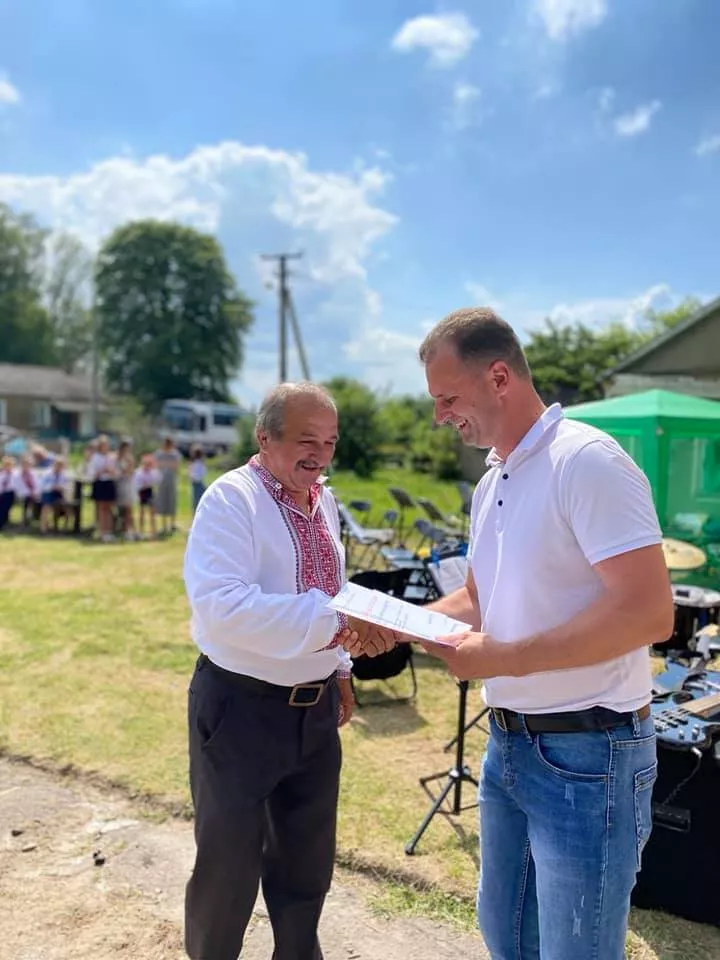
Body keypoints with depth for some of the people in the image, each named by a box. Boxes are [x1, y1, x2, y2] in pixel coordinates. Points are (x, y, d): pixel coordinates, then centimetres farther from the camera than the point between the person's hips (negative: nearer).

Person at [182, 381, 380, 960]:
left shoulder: (324, 503, 7)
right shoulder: (231, 499, -18)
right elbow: (219, 607, -31)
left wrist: (339, 669, 15)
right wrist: (328, 620, -31)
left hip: (315, 707, 7)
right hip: (240, 707, -7)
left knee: (309, 858, 21)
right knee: (229, 864, 10)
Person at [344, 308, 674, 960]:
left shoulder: (587, 461, -19)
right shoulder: (491, 484, 9)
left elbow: (648, 612, -25)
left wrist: (504, 658, -22)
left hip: (586, 755, -9)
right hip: (510, 744, 9)